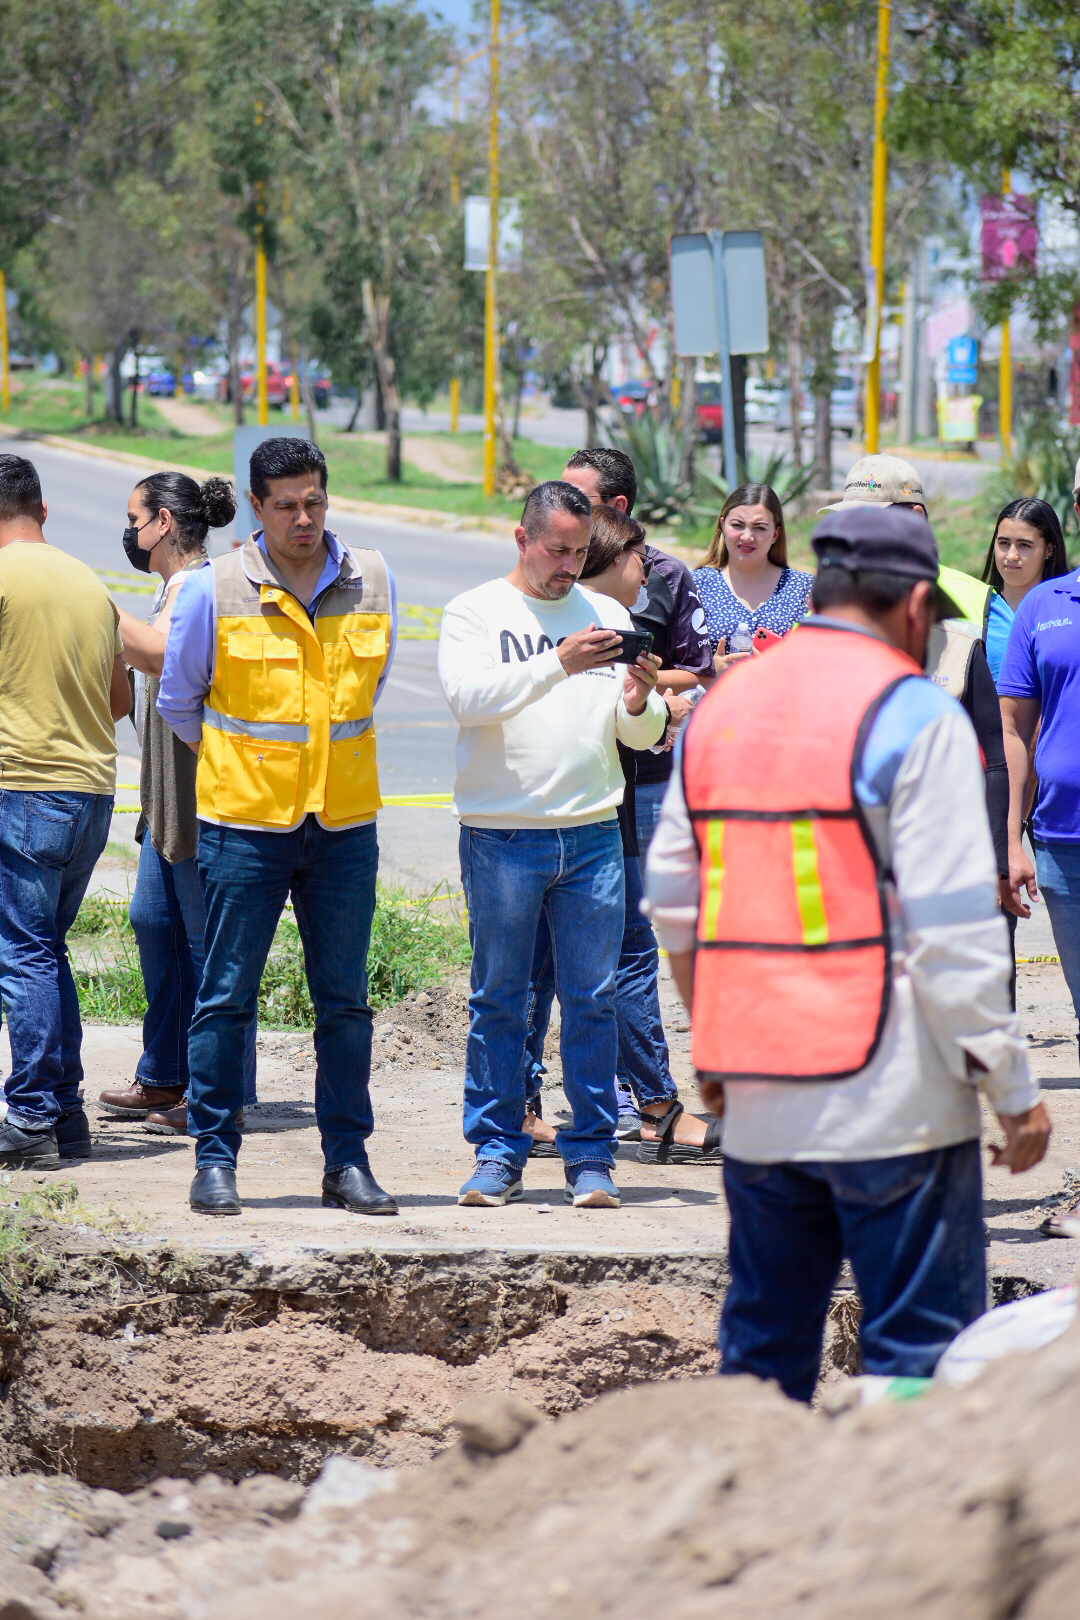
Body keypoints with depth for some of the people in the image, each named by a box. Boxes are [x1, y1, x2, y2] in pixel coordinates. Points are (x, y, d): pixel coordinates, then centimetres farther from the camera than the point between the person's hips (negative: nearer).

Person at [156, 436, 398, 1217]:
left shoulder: (373, 582, 2)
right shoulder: (214, 590, -6)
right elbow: (177, 701, 7)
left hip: (344, 823, 2)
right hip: (244, 823, -2)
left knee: (345, 1000, 6)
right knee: (227, 997, 1)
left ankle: (348, 1160, 13)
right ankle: (215, 1158, 8)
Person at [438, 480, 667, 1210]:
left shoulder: (607, 614, 14)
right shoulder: (475, 613, 4)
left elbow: (644, 737, 11)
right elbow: (468, 696, -15)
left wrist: (639, 705, -12)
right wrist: (559, 664, -24)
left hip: (593, 834, 3)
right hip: (501, 836, -3)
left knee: (593, 1000, 1)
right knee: (499, 1000, 2)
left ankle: (591, 1156, 7)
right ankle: (498, 1151, 10)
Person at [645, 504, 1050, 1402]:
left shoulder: (720, 708, 11)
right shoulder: (914, 715, -10)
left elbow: (673, 904, 17)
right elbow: (954, 932, -13)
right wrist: (1013, 1088, -7)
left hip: (758, 1105, 6)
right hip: (893, 1098, -6)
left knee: (763, 1344, 14)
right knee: (920, 1356, -2)